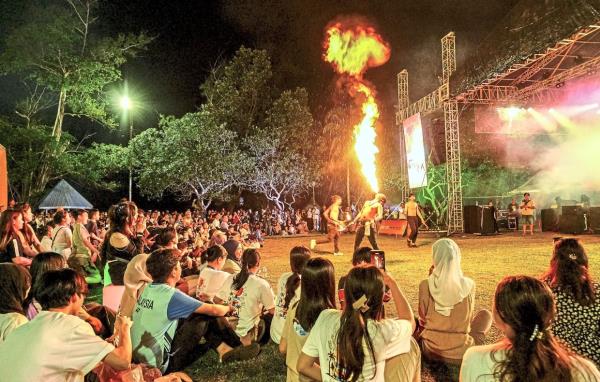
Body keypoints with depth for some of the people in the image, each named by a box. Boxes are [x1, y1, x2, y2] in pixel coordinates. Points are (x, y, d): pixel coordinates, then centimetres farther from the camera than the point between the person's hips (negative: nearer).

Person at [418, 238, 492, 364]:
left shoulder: (426, 285, -15)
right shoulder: (468, 285, -12)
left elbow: (422, 317, 0)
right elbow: (469, 318, 3)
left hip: (431, 352, 1)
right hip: (461, 354, 0)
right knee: (485, 314, 22)